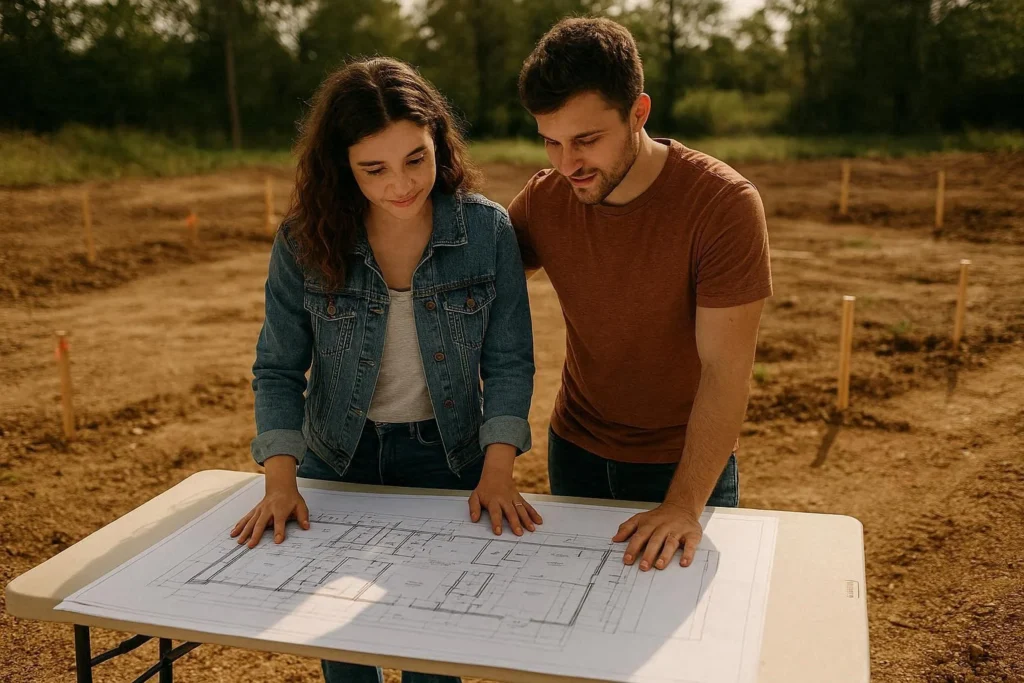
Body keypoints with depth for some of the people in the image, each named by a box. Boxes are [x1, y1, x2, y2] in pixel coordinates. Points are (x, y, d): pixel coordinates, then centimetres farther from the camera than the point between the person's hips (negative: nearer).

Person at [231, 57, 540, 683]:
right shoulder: (305, 242, -15)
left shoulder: (487, 229, -16)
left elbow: (508, 361, -10)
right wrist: (281, 480, -17)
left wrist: (498, 471, -19)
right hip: (338, 464, 1)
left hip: (446, 461, -1)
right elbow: (278, 369, -7)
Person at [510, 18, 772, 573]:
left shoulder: (725, 204, -23)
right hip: (576, 452, 4)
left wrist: (685, 504, -31)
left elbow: (726, 370, -24)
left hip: (686, 463, -3)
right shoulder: (543, 200, -10)